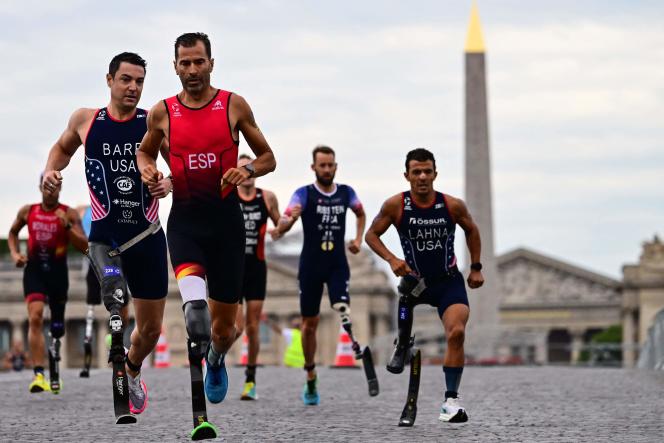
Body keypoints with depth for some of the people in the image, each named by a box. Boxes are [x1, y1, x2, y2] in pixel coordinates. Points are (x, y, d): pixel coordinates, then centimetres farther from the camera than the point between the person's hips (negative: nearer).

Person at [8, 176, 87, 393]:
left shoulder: (69, 214, -2)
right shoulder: (27, 211, 5)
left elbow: (83, 245, -9)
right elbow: (13, 233, 23)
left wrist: (67, 226, -21)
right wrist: (14, 253, 6)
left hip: (57, 270, 0)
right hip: (34, 269, 0)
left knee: (57, 324, 12)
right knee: (35, 318, -19)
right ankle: (38, 374, -25)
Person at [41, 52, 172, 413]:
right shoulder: (85, 119, 4)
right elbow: (63, 146, 23)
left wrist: (170, 182, -17)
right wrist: (51, 170, 4)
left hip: (147, 235, 2)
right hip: (104, 234, -1)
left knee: (151, 328, 13)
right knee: (117, 305, -33)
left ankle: (132, 371, 42)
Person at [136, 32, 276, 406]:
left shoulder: (234, 105, 0)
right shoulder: (162, 112, 3)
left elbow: (269, 158, 7)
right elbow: (145, 151, 22)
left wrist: (248, 171, -16)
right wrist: (147, 170, -1)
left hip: (226, 217, -1)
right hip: (184, 217, 1)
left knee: (225, 326, 11)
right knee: (189, 276, -36)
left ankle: (215, 360, 38)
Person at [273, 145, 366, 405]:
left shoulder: (346, 193, 4)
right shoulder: (304, 194, -6)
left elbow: (360, 214, 27)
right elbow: (280, 229, -15)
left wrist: (358, 239, 11)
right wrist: (290, 218, -38)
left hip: (338, 265, 1)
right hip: (311, 266, -1)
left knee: (342, 309, -29)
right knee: (309, 323, 7)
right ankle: (310, 378, 20)